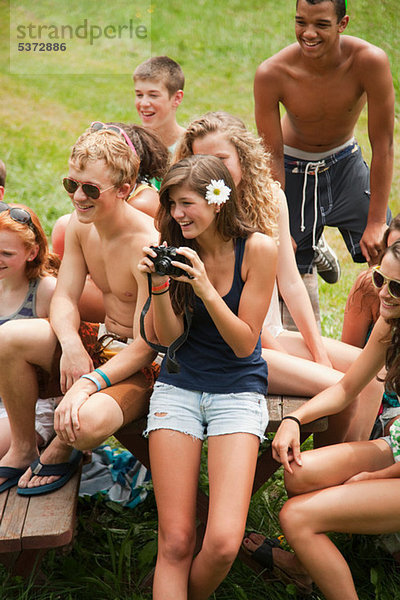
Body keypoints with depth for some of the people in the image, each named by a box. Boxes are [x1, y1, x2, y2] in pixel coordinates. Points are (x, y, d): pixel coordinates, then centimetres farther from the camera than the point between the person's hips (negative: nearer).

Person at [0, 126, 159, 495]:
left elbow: (147, 344, -24)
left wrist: (88, 384, -33)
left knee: (87, 422, -36)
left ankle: (61, 451, 5)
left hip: (140, 365, -7)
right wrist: (70, 343, -25)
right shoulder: (81, 224, -2)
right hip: (100, 341, 7)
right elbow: (64, 298, -2)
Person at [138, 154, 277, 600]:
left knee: (223, 542, -16)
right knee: (175, 543, -7)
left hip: (238, 391, -2)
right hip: (177, 386, 2)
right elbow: (169, 339, 0)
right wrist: (160, 285, -16)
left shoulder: (258, 248, -9)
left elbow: (244, 344, -9)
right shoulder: (176, 250, 0)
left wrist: (205, 288, -21)